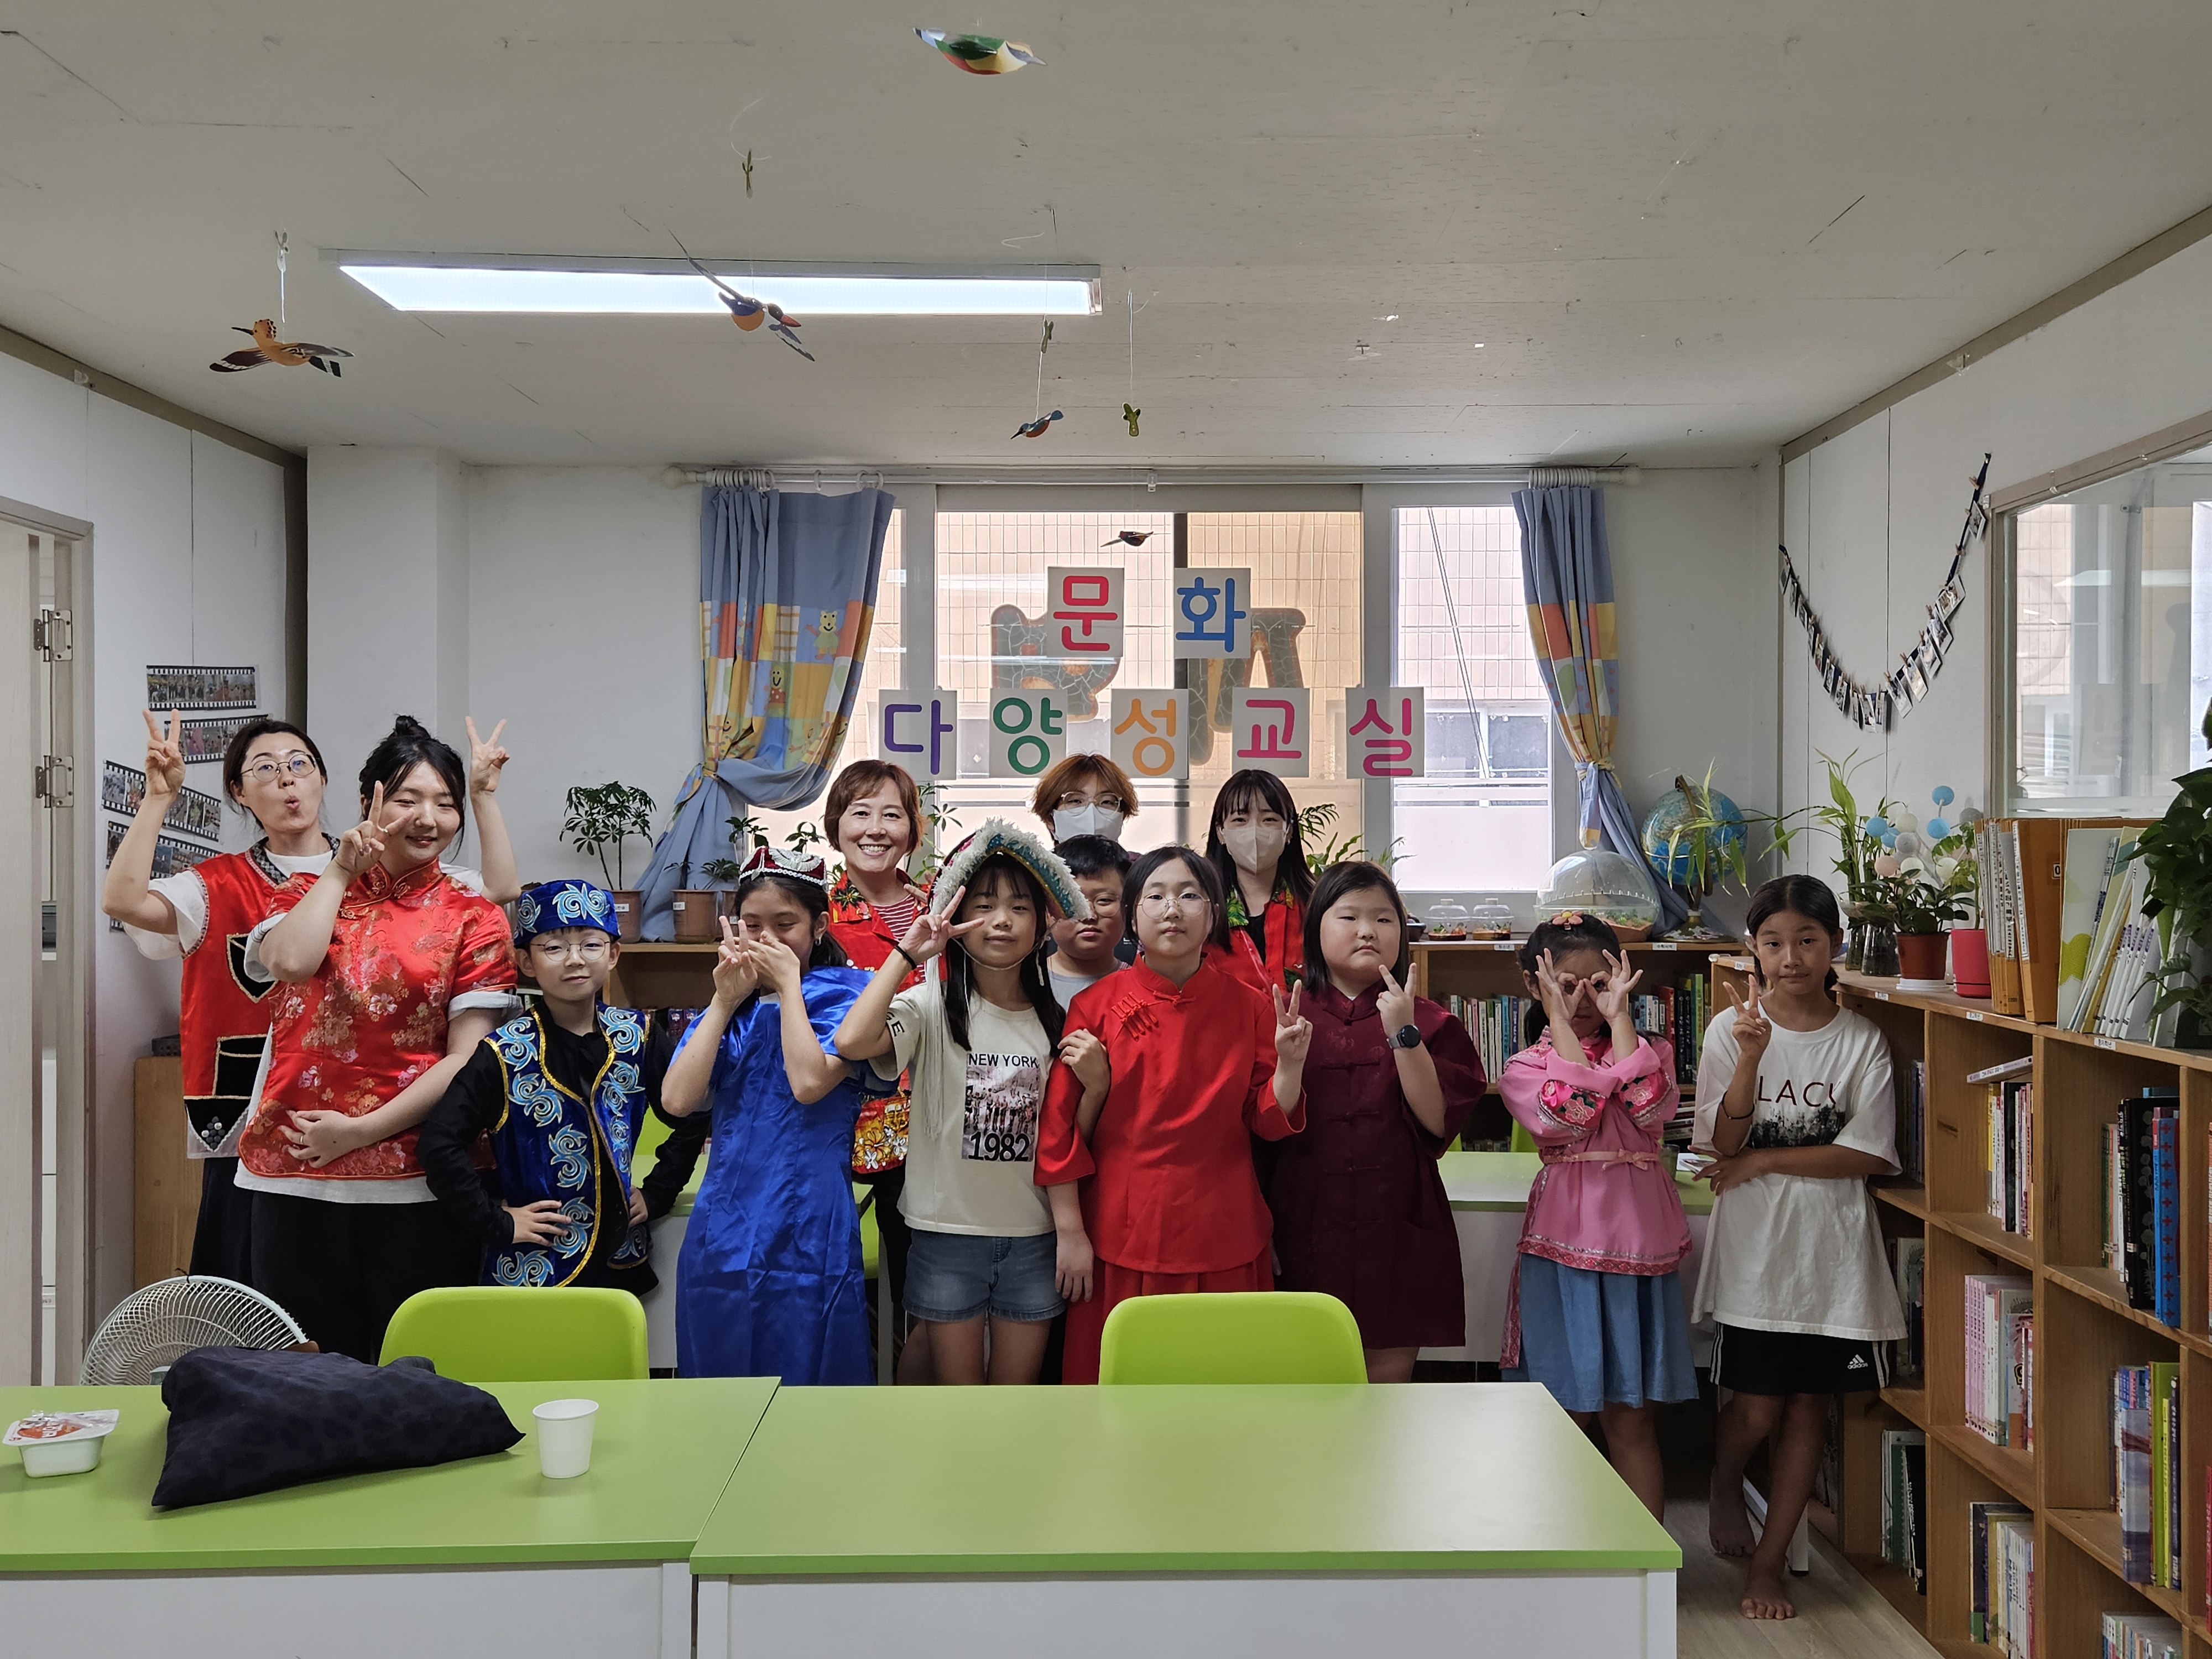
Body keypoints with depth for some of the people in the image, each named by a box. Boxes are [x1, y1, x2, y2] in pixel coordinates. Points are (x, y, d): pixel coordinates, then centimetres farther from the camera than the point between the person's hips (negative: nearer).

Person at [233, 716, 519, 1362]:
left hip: (417, 1185, -2)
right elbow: (289, 962, -12)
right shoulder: (312, 894, 12)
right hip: (297, 1176, 2)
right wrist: (342, 870, -2)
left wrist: (361, 1131, -10)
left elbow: (469, 1057, -5)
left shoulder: (472, 917, 3)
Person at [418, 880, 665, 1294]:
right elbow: (439, 1144, -15)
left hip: (621, 1261, 4)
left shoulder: (636, 1037, 0)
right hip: (533, 1269, -3)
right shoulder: (505, 1054, -11)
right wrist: (497, 1223, -15)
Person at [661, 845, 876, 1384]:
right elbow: (677, 1099, -3)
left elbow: (809, 1082, -18)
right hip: (724, 1232, 4)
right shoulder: (724, 1008, 11)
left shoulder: (842, 995, -1)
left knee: (805, 1382, 3)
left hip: (808, 1233, -4)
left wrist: (788, 984, -9)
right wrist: (726, 1001, -5)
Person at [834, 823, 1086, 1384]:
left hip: (1032, 1233, 3)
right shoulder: (931, 1006, -8)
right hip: (949, 1228, -3)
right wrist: (907, 953, -21)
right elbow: (852, 1042, -28)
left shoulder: (1052, 1022, 5)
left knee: (1019, 1387, 12)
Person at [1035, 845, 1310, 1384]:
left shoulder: (1248, 1007, 2)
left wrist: (1290, 1061, -12)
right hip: (1120, 1239, -1)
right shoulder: (1096, 1007, -3)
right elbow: (1060, 1129, -2)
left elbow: (1268, 1122, 5)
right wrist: (1070, 1233, -4)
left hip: (1223, 1241, 1)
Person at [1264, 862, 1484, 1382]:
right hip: (1306, 1234, 0)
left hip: (1396, 1231, 0)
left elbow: (1438, 1120, -9)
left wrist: (1404, 1036, -14)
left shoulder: (1427, 1023, 4)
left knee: (1388, 1378, 3)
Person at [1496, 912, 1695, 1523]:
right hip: (1565, 1243, -1)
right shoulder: (1526, 1067, 4)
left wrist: (1618, 1015, -9)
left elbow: (1651, 1108, -14)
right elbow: (1567, 1117, -18)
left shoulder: (1647, 1050, 9)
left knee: (1633, 1418, 8)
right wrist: (1561, 1021, -10)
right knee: (1564, 1417, 4)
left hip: (1639, 1243, 2)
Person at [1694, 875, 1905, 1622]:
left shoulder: (1862, 1040, -1)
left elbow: (1869, 1154, -8)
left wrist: (1763, 1161, -11)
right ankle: (1724, 1483, 33)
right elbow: (1725, 1141, -11)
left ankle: (1768, 1562, 20)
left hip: (1833, 1248, 2)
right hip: (1754, 1248, -1)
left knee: (1809, 1405, 6)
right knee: (1757, 1408, -2)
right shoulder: (1731, 1030, -3)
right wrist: (1751, 1059, -25)